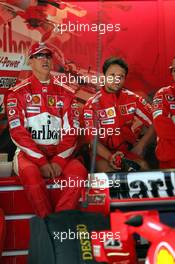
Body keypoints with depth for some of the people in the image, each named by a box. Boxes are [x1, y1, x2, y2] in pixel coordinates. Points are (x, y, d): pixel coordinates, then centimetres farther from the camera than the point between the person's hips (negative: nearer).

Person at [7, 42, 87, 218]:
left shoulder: (65, 93, 11)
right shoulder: (19, 93, 4)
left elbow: (72, 132, 4)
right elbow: (17, 132, -5)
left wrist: (59, 160, -12)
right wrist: (42, 161, -15)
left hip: (59, 154, 2)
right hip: (29, 153, -2)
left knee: (79, 171, -27)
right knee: (30, 173, -34)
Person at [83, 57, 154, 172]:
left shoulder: (133, 99, 2)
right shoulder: (93, 104, -5)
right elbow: (92, 137, -11)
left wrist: (140, 147, -7)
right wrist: (110, 157, -27)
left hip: (129, 149, 3)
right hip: (103, 152, -2)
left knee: (143, 168, -25)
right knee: (109, 174, -32)